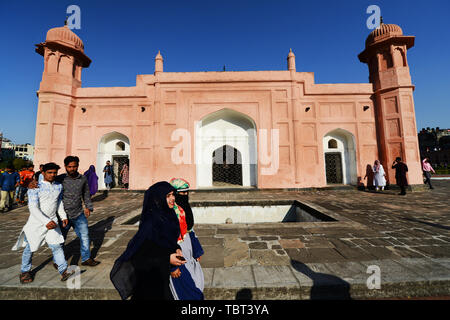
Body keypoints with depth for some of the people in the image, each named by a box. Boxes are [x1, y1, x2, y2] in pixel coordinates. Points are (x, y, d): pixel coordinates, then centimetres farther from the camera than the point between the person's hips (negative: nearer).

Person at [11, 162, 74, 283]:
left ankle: (64, 271, 1)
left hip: (52, 221, 3)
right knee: (30, 248, 14)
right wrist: (46, 221, -29)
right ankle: (25, 271, 38)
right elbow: (32, 207, -20)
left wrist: (63, 216, 11)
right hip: (36, 222, -3)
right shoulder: (35, 187, -14)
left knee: (56, 245, -2)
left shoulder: (59, 186, 3)